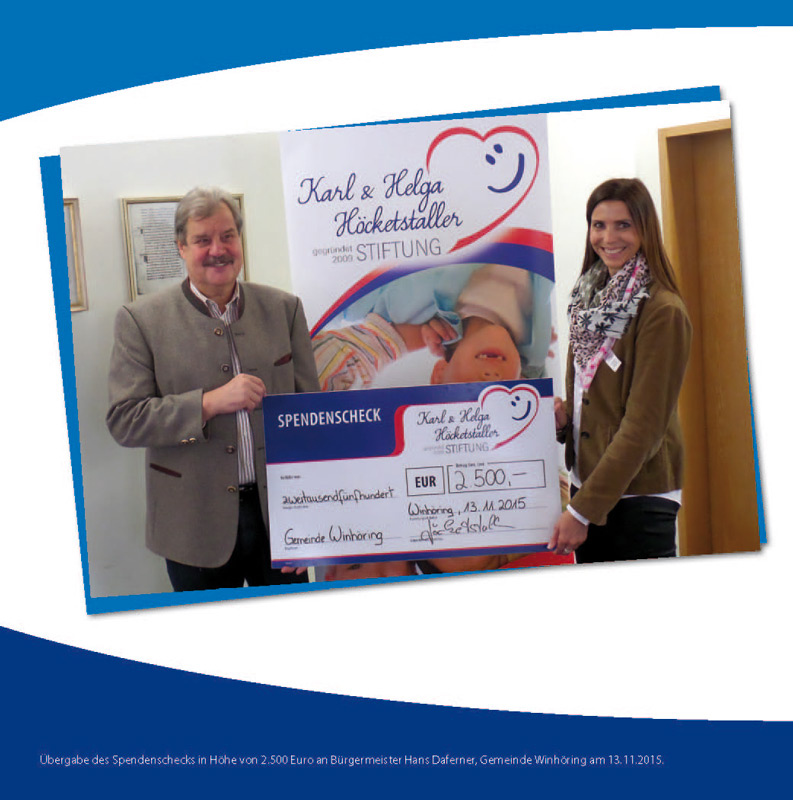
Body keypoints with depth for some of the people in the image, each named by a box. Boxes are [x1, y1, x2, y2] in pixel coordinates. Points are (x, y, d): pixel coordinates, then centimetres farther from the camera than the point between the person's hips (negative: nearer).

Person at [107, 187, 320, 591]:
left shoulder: (283, 309, 5)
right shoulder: (140, 319, -3)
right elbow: (123, 420, -8)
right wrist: (211, 402, -20)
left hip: (282, 514, 2)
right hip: (198, 526, -2)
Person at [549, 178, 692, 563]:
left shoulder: (663, 312, -15)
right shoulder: (593, 297, 8)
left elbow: (643, 423, -18)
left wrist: (582, 510, -18)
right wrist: (564, 415, -5)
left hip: (639, 494, -7)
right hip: (586, 482, 7)